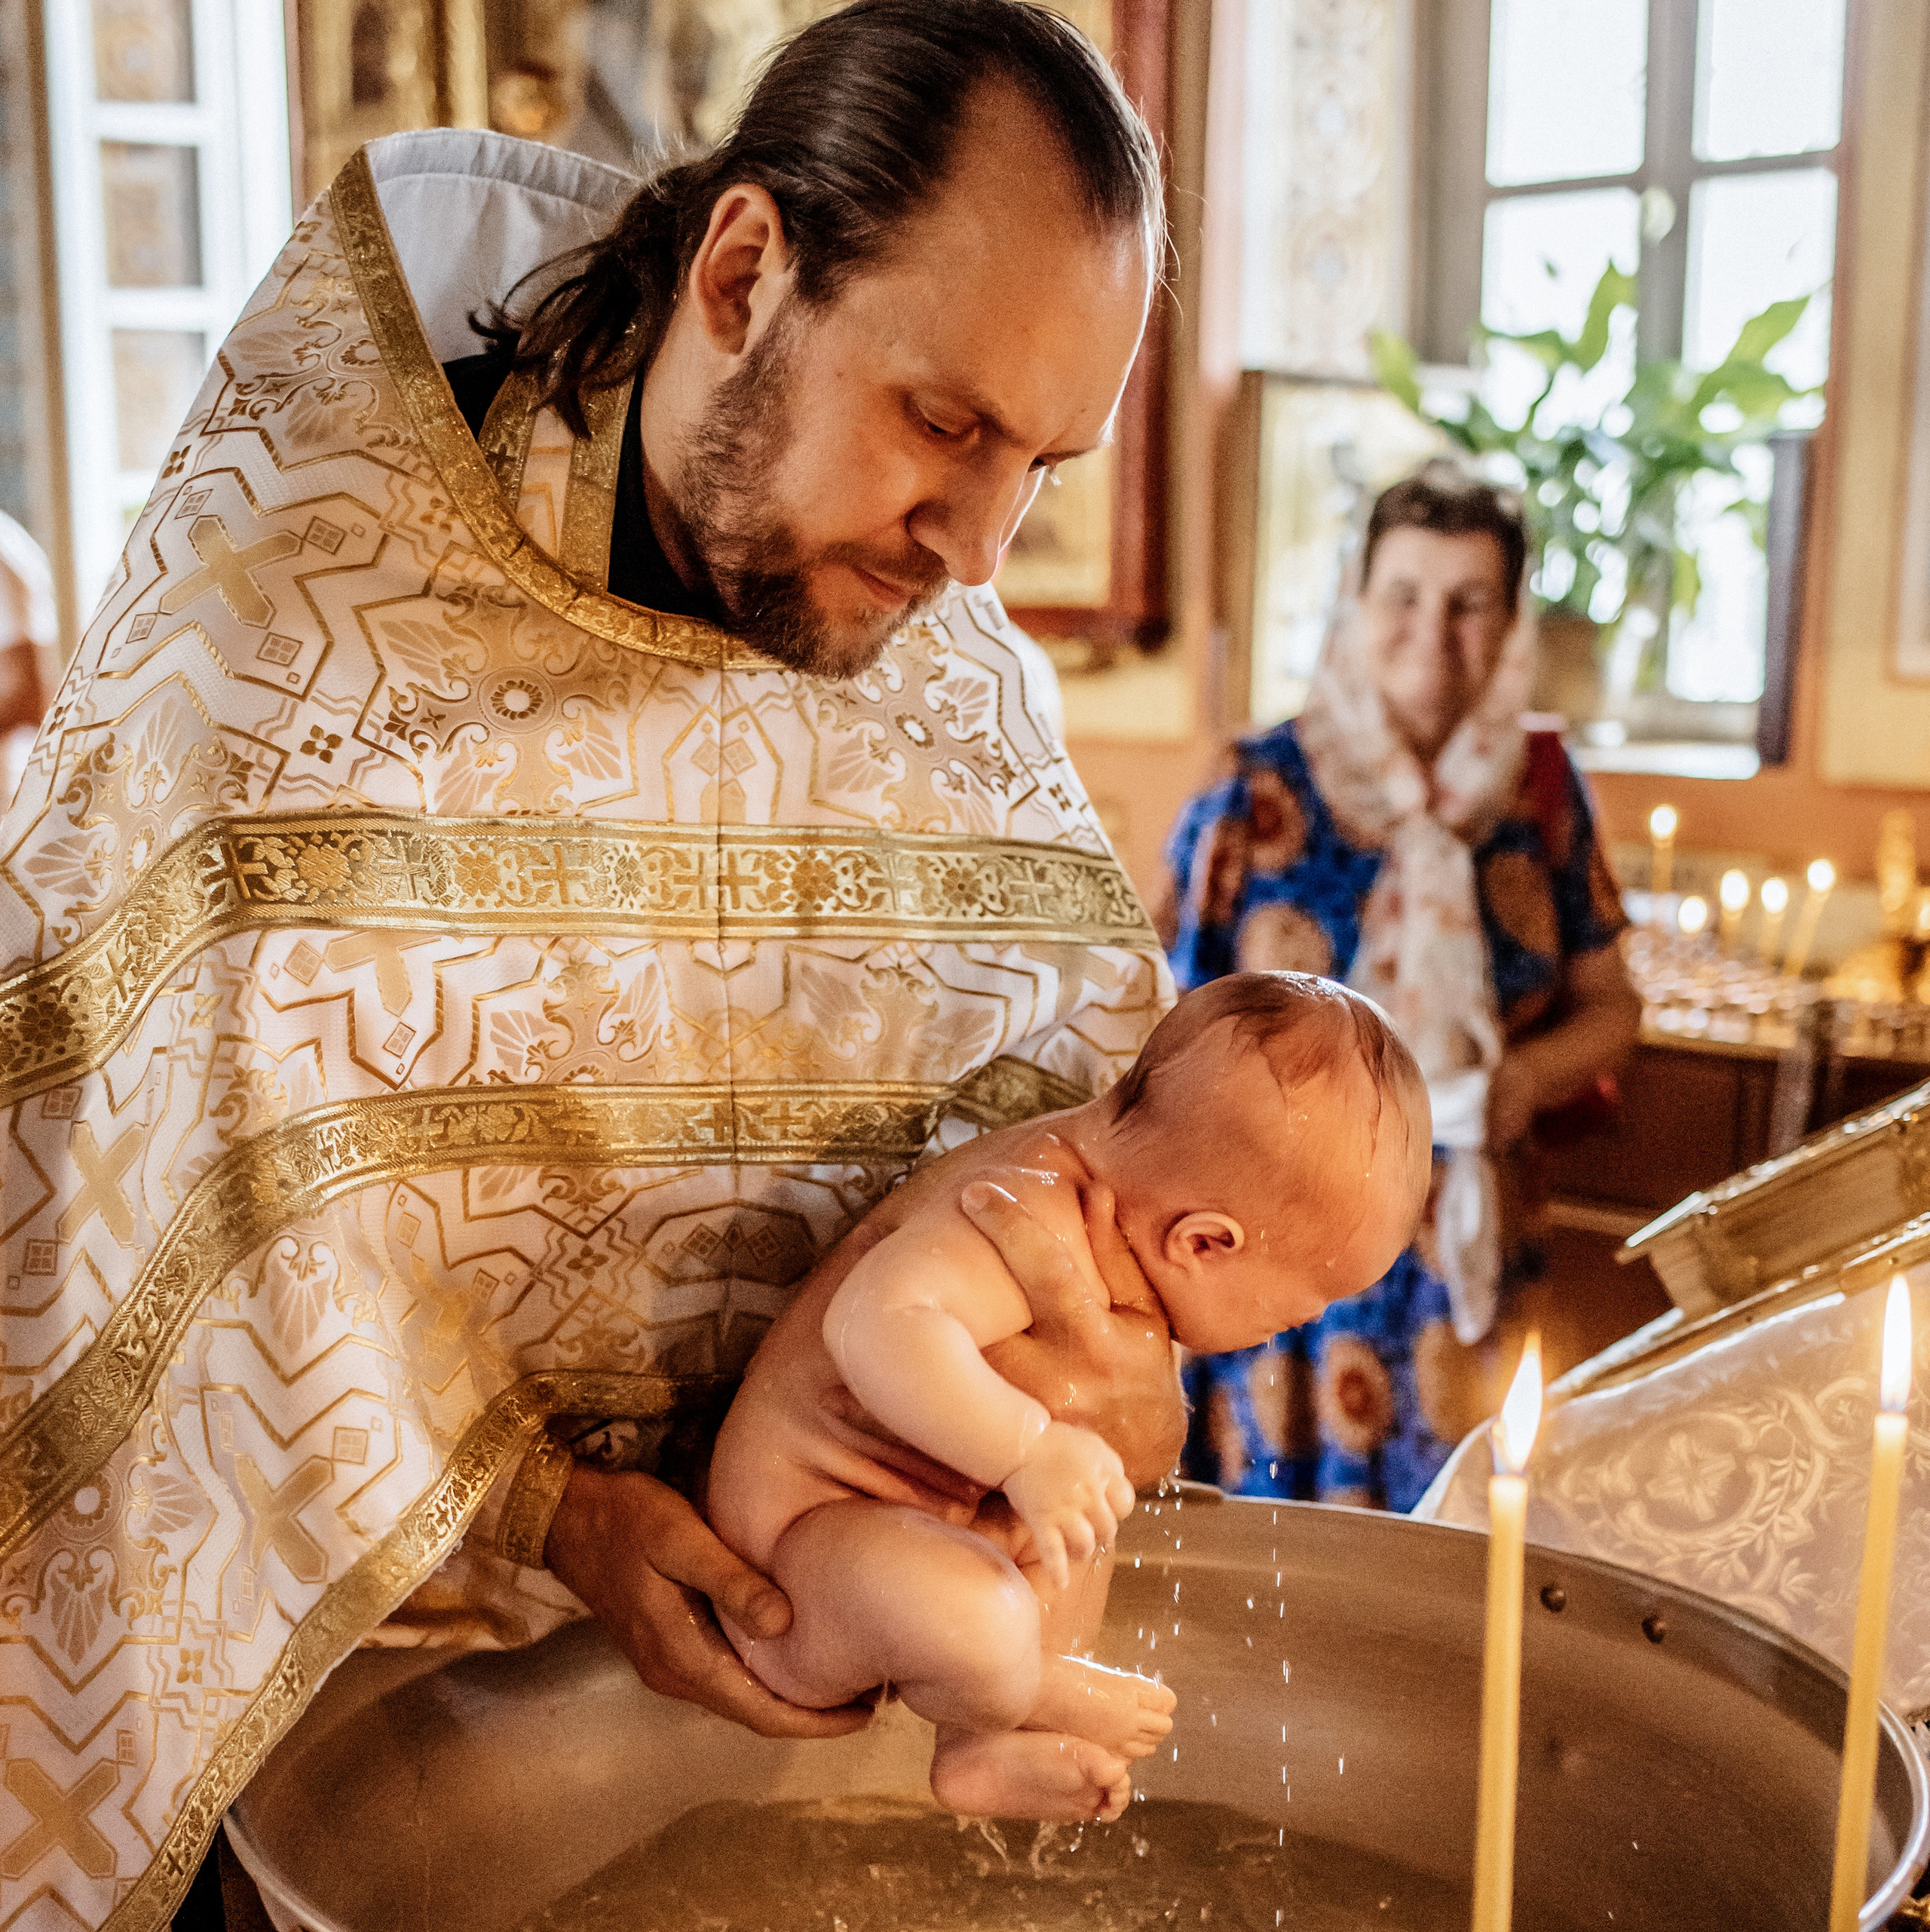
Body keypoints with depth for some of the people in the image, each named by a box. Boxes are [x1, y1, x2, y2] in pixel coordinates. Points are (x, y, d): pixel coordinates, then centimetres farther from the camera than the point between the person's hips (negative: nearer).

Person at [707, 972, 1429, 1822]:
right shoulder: (1024, 1214, -32)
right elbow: (875, 1319, -50)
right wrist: (1028, 1448, -47)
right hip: (807, 1524, -10)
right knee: (981, 1624, -36)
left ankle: (983, 1753, 19)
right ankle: (1037, 1695, 0)